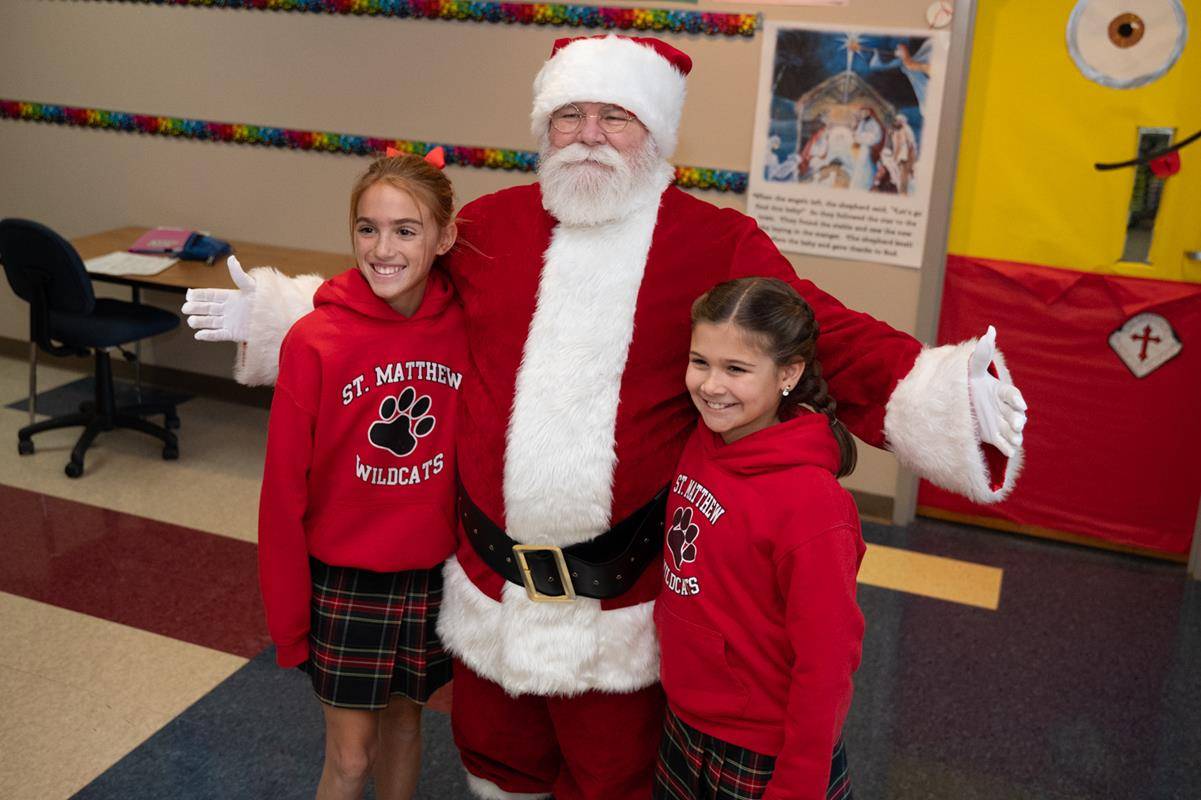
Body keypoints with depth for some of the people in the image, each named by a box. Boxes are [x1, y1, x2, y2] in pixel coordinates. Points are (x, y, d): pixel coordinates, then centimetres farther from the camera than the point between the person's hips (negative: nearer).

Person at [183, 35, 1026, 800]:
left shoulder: (719, 246, -10)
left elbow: (829, 337, -12)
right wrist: (268, 314, 18)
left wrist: (948, 393, -27)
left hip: (618, 593, -3)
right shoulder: (488, 225, 1)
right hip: (491, 578, 4)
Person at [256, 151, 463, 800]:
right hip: (344, 576, -2)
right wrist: (287, 614, -6)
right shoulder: (314, 340, -16)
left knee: (403, 722, 21)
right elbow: (284, 489, -10)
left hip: (432, 572, 2)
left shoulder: (465, 327, -10)